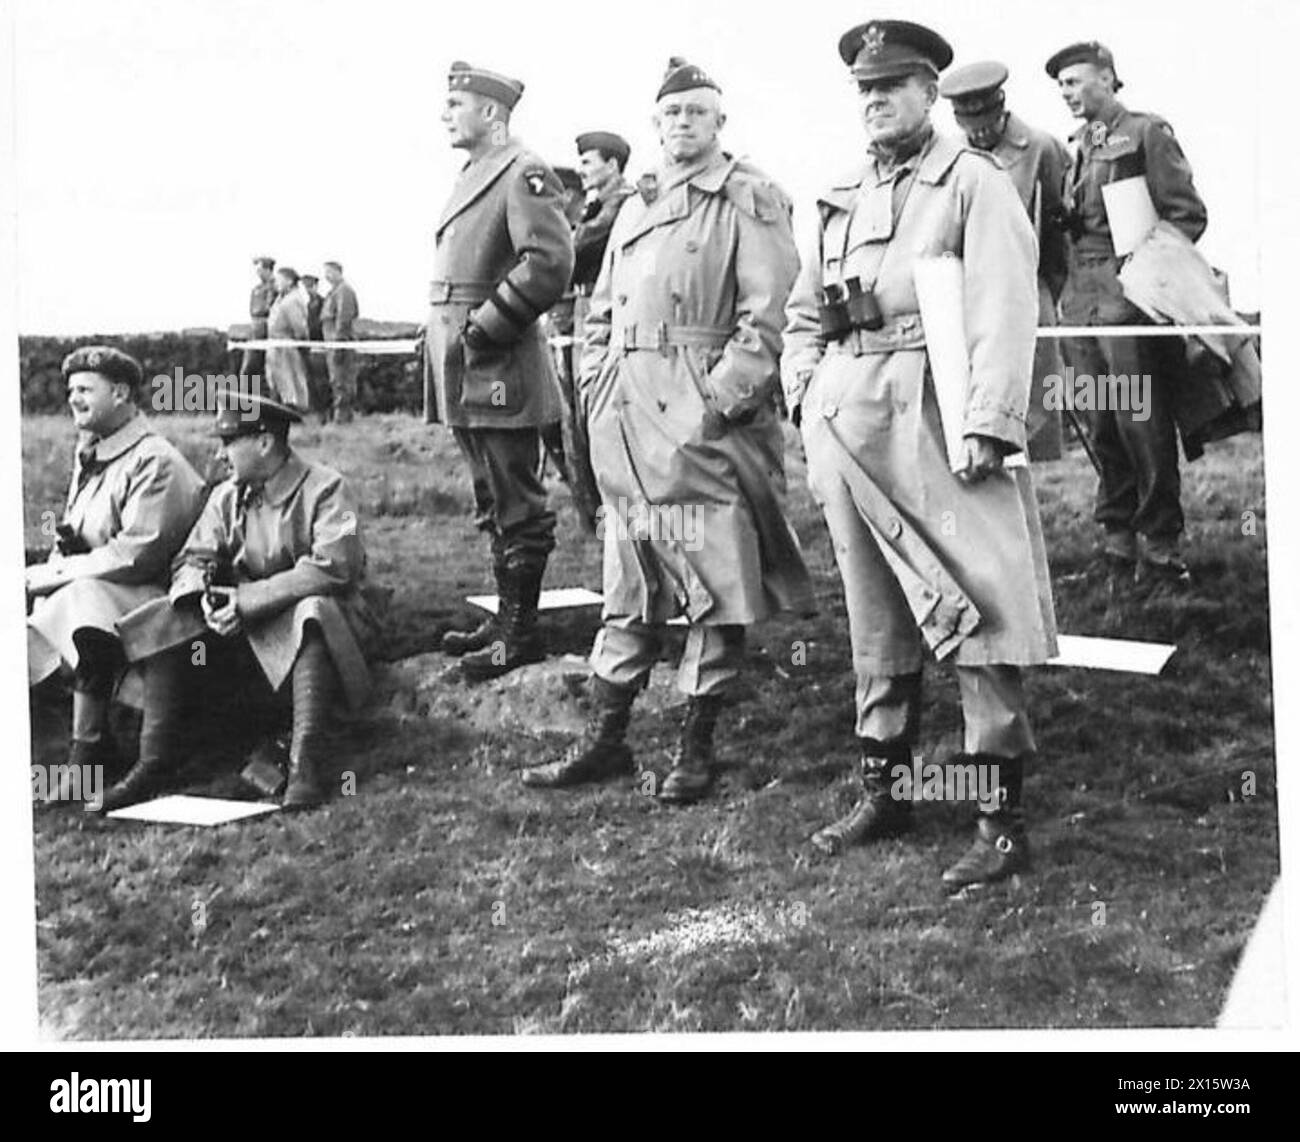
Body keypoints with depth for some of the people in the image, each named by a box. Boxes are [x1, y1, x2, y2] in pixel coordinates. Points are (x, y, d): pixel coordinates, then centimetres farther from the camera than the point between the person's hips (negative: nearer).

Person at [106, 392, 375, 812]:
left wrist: (246, 599, -25)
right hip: (243, 626, 6)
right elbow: (192, 560, 7)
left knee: (313, 611, -39)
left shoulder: (325, 489, -12)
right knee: (164, 622, -12)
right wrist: (201, 594, -19)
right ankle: (153, 761, -14)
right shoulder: (227, 496, 8)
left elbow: (332, 568, -24)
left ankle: (305, 767, -43)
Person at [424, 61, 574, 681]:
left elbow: (550, 262, -21)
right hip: (461, 371, 10)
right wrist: (446, 340, 13)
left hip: (498, 368, -10)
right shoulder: (472, 176, 19)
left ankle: (521, 632, 2)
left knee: (517, 505, -3)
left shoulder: (522, 174, -10)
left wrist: (485, 327, -20)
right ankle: (505, 615, 24)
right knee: (494, 503, 16)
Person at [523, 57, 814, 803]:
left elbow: (765, 316, -10)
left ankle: (698, 748, 6)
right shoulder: (634, 210, 20)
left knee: (717, 585, -2)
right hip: (628, 419, 7)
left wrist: (721, 400, -17)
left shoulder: (749, 199, -1)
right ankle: (607, 741, 17)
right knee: (628, 585, 11)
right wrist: (597, 392, 10)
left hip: (706, 414, -6)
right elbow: (602, 315, 24)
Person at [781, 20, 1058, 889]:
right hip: (849, 426, 6)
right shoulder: (840, 198, 18)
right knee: (874, 615, 12)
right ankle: (884, 789, 22)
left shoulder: (974, 182, -1)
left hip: (934, 418, -6)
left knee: (977, 612, -8)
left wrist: (989, 425, -19)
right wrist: (805, 397, 8)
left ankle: (1003, 818, -5)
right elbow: (803, 314, 24)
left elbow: (1005, 310, -11)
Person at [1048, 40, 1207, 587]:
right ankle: (1118, 541, 12)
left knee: (1143, 424, -7)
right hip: (1081, 299, 6)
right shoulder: (1075, 147, 18)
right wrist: (1068, 283, 6)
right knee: (1104, 428, 6)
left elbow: (1188, 216, -4)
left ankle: (1162, 549, -2)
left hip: (1130, 295, -6)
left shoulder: (1147, 132, 0)